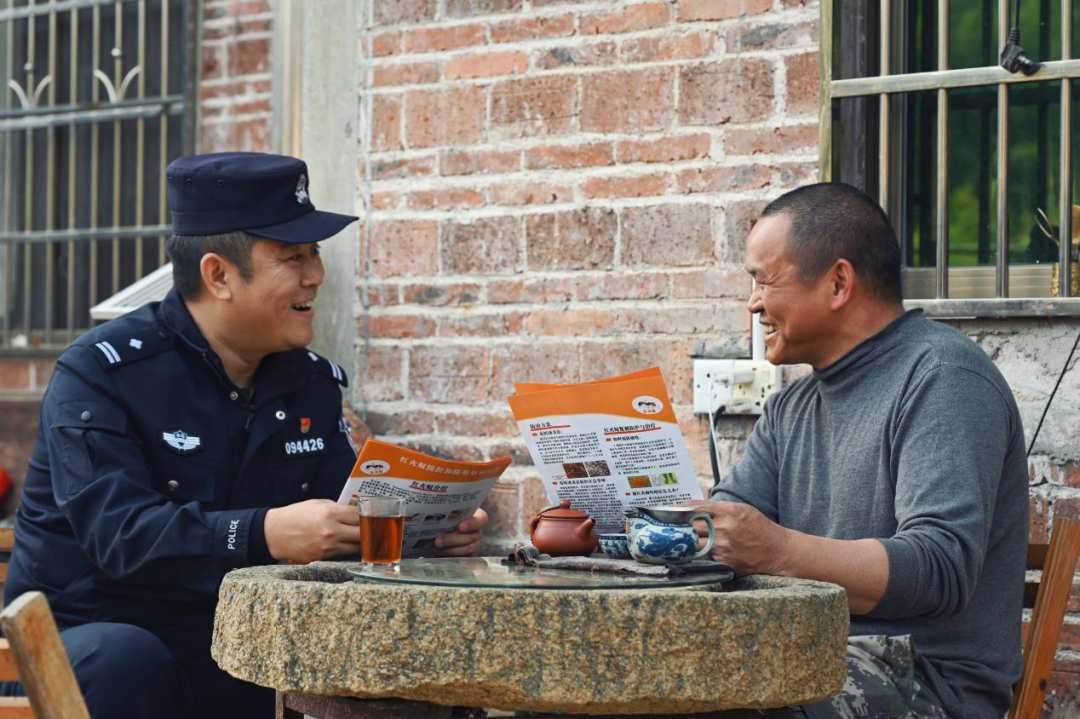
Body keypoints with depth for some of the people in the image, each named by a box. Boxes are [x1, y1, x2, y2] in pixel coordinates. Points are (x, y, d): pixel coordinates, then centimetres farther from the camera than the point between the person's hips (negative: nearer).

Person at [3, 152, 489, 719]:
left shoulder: (313, 384, 9)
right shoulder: (102, 372, -12)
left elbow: (345, 519, 6)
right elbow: (118, 530, -26)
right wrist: (265, 535, -41)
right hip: (92, 643, -5)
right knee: (124, 658, -38)